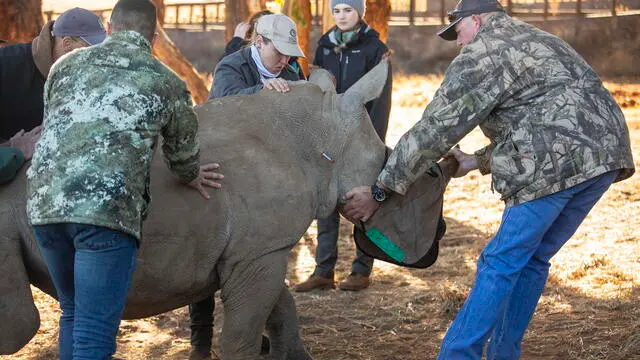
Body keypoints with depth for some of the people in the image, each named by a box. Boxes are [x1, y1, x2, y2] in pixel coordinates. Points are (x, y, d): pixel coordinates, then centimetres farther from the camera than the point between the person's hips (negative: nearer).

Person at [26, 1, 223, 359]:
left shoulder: (66, 65, 20)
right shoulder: (167, 83, 12)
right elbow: (184, 152, 25)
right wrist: (192, 177, 48)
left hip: (45, 202, 4)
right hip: (109, 209, -4)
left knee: (72, 313, 22)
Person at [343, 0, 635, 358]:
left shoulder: (481, 56, 1)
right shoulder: (536, 42, 29)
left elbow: (433, 131, -4)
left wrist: (378, 192, 0)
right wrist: (478, 161, 29)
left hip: (558, 162, -9)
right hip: (606, 149, 9)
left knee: (503, 262, -3)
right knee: (532, 259, 16)